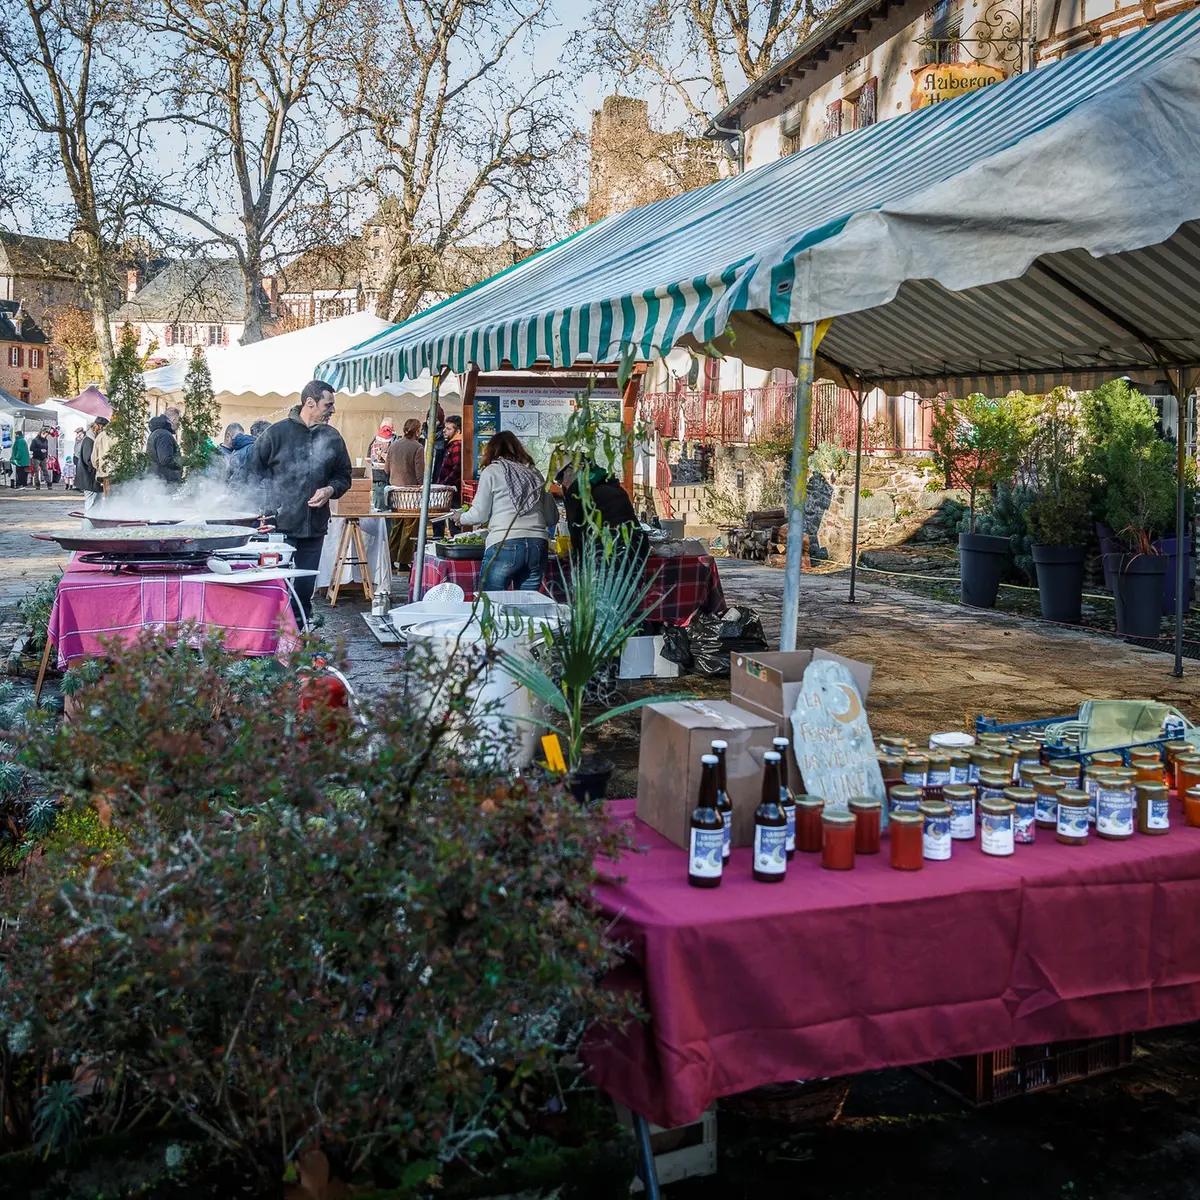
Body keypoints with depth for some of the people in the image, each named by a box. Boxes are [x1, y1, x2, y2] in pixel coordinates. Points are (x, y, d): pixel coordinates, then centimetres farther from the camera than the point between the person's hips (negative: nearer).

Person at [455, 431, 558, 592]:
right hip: (537, 547, 4)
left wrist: (461, 518, 25)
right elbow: (552, 517, 16)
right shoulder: (535, 473, 17)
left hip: (504, 545, -4)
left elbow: (480, 515, 5)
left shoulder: (491, 471, 6)